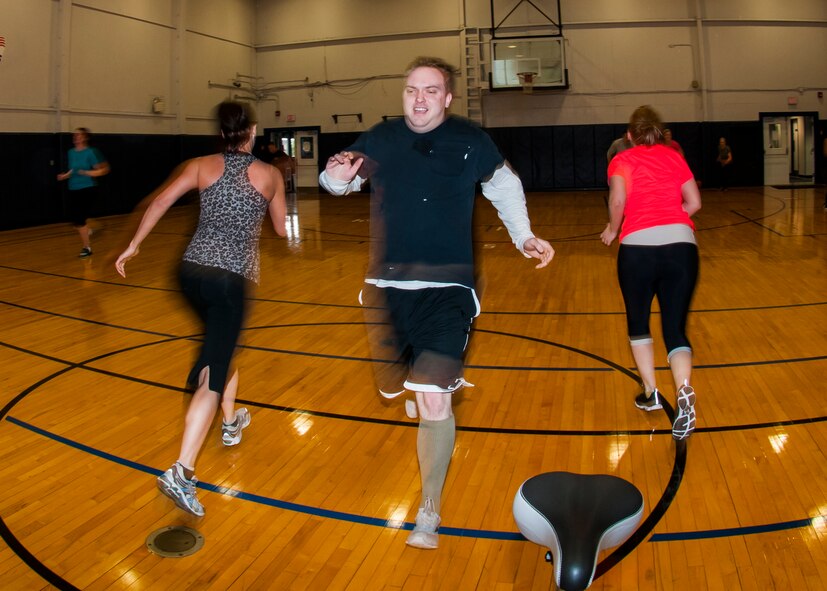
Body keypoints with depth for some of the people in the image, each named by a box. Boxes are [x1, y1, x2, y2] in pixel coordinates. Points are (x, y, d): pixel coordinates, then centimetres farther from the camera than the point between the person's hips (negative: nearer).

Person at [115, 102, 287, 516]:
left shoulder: (203, 166, 6)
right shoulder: (270, 175, 3)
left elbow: (160, 201, -5)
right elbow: (282, 230, 13)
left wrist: (133, 246, 2)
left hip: (192, 271, 4)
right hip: (232, 280, -4)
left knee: (225, 344, 29)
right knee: (214, 377, -5)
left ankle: (231, 424, 43)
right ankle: (181, 473, -14)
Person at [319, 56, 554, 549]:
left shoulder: (471, 141, -3)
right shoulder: (380, 139, 1)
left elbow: (504, 186, 15)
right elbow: (339, 180, 14)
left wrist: (524, 236, 8)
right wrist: (337, 176, -10)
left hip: (446, 290, -3)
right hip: (386, 286, 3)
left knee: (434, 402, -11)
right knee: (389, 388, 16)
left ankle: (430, 513, 7)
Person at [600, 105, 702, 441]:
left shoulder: (621, 161, 9)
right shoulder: (673, 157, 18)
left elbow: (618, 201, -8)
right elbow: (694, 202, 11)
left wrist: (612, 229, 8)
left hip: (638, 246, -2)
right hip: (682, 242, 2)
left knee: (638, 323, 19)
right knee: (675, 328, 5)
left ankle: (650, 393, 19)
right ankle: (684, 392, -19)